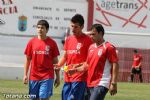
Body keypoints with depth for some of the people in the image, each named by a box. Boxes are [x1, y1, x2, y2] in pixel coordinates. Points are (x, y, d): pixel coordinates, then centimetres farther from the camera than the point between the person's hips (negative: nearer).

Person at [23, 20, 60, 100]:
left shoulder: (52, 43, -1)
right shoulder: (32, 42, 4)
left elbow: (55, 61, 3)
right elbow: (28, 59, 9)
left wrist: (58, 77, 2)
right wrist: (25, 75, 3)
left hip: (47, 77, -3)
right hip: (34, 77, 3)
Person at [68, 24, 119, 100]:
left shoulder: (109, 47, -7)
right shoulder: (91, 47, 16)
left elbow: (115, 65, -10)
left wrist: (113, 84, -16)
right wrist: (75, 70, 9)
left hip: (101, 84, -8)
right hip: (90, 84, 8)